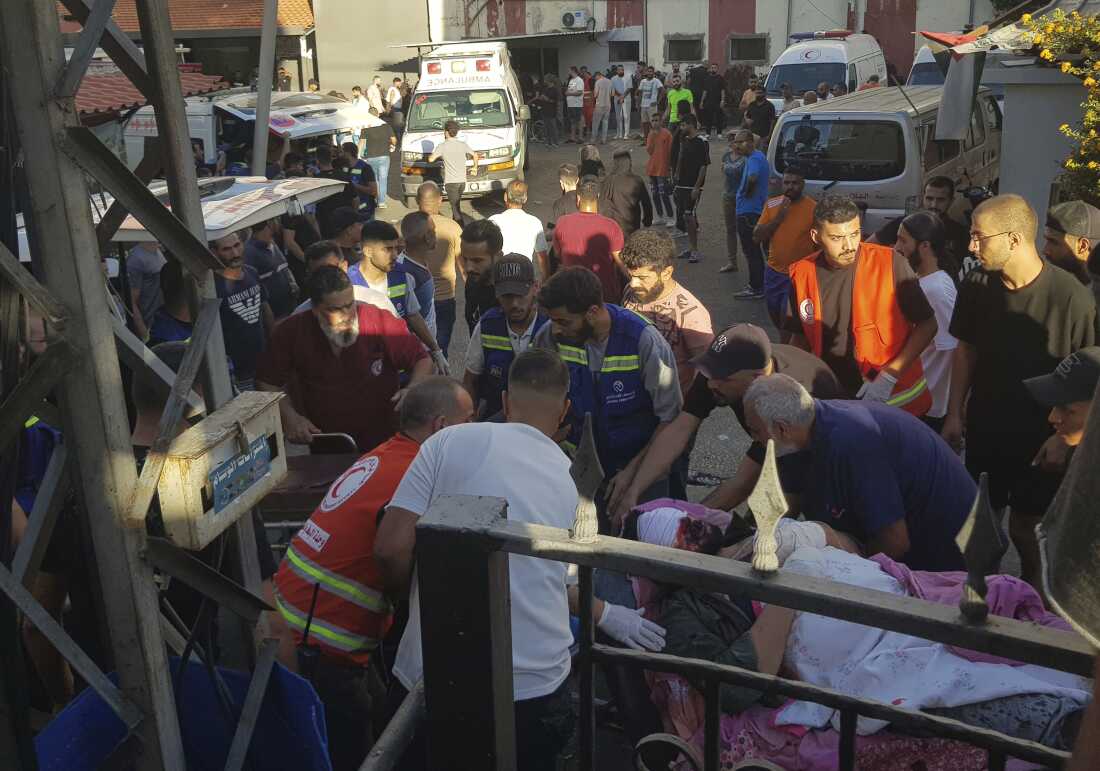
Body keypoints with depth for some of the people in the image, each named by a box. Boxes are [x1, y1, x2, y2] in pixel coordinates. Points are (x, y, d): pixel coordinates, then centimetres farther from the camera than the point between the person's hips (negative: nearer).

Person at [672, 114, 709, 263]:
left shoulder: (701, 142, -11)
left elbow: (704, 166, -14)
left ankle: (695, 250, -6)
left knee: (689, 216, -13)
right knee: (683, 217, 9)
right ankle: (691, 248, 19)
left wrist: (697, 187, -18)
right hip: (682, 185, 8)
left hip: (693, 186, -8)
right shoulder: (684, 141, 13)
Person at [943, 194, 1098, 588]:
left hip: (1040, 437, -3)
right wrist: (955, 414, 4)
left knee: (1025, 528, 8)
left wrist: (1065, 436, -13)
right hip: (984, 428, 4)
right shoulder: (975, 286, -8)